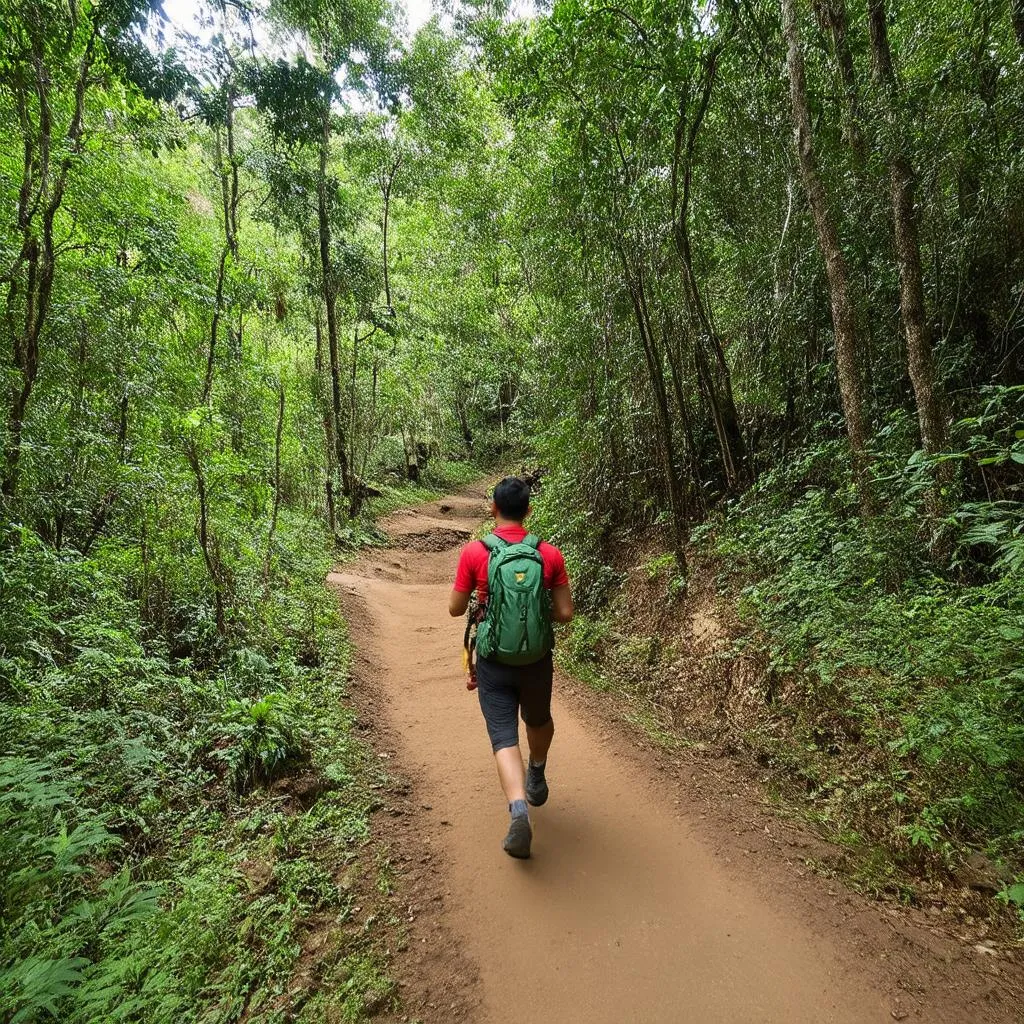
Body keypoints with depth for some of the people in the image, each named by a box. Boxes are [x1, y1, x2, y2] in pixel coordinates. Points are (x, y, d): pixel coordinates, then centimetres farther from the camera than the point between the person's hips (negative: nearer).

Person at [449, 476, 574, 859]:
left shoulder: (474, 552, -12)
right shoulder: (550, 555, -9)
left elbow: (455, 609, -5)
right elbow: (565, 613, -6)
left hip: (494, 662, -2)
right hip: (537, 660, 2)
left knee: (504, 737, 5)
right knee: (539, 720, 28)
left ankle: (519, 813, -12)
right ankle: (537, 778, 50)